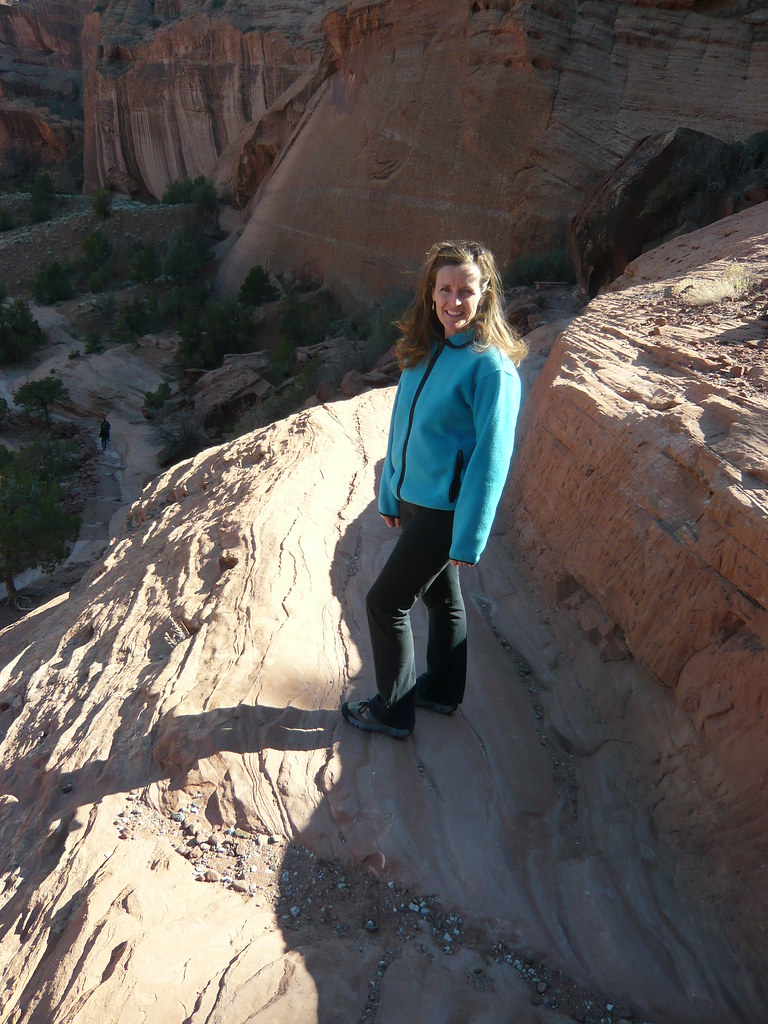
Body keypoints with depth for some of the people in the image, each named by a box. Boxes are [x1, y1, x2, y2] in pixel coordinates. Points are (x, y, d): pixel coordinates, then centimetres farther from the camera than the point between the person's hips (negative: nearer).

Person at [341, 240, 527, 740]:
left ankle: (394, 710, 20)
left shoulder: (491, 366, -20)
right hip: (414, 499, 7)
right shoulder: (424, 348, 3)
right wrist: (390, 494, 14)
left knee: (386, 603, 1)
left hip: (446, 510, -7)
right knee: (441, 596, 21)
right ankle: (442, 690, 41)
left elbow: (491, 457, -20)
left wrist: (469, 538, -19)